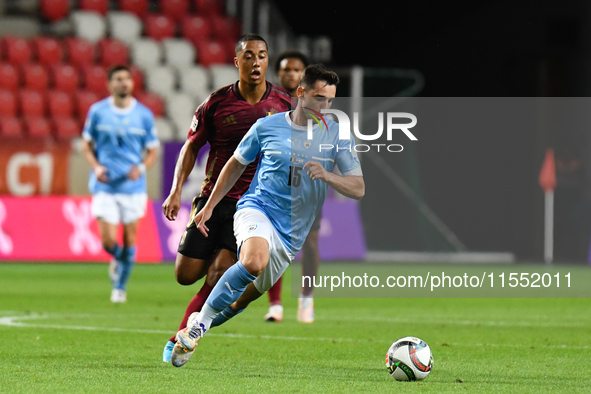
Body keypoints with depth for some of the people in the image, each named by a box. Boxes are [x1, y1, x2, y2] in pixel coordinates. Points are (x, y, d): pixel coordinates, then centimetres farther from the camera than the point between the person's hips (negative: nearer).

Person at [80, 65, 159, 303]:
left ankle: (120, 287, 19)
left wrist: (141, 168, -13)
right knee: (108, 241, -8)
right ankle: (118, 260, 27)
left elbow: (153, 151, 7)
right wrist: (96, 167, -9)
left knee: (130, 238, 2)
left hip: (133, 185, 1)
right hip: (105, 185, -1)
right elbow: (87, 145, 9)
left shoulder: (144, 115, 1)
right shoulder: (97, 112, 0)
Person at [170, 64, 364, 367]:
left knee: (253, 292, 11)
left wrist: (326, 176, -21)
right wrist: (209, 206, 14)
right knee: (254, 261, -34)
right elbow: (236, 164, 15)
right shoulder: (267, 126, 0)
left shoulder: (336, 135, 0)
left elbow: (358, 188, -3)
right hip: (256, 208, -3)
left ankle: (211, 319, 41)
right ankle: (198, 324, -21)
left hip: (292, 234, 3)